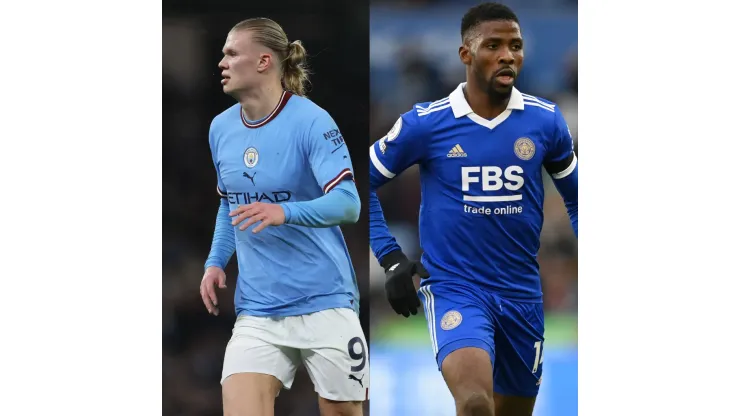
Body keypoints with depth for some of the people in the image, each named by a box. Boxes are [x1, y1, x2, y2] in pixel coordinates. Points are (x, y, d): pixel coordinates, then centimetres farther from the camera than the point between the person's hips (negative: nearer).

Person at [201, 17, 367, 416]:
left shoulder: (311, 122, -12)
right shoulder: (221, 128, 7)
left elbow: (348, 204, -20)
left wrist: (285, 212, -37)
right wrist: (216, 263, 7)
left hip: (324, 304, -5)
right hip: (257, 310, 5)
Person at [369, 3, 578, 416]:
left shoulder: (545, 121, 1)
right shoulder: (425, 124, -6)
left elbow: (575, 195, 17)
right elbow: (364, 183, 6)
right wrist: (392, 260, -1)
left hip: (522, 295, 4)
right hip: (455, 290, -4)